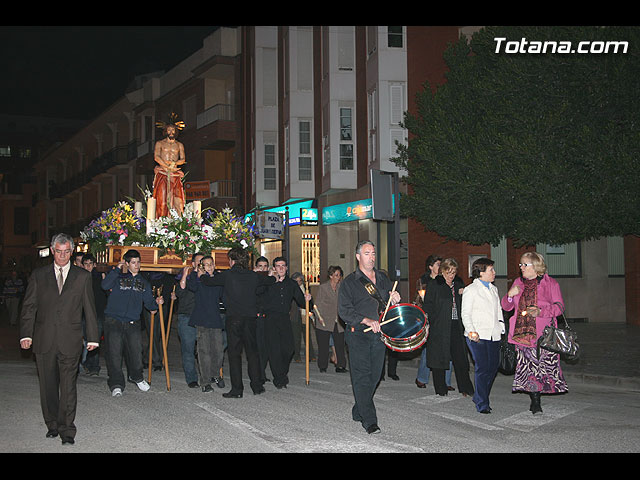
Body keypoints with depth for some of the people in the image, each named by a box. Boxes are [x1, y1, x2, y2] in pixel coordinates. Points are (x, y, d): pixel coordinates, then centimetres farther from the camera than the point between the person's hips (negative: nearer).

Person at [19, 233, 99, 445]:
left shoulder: (83, 276, 6)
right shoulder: (38, 275, 9)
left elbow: (89, 309, 8)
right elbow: (29, 306, 6)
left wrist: (92, 337, 4)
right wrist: (26, 334, -4)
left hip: (70, 341, -2)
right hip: (44, 341, 2)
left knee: (68, 386, -4)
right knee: (48, 386, 10)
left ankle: (67, 431, 0)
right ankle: (52, 425, 24)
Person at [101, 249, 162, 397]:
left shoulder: (143, 283, 16)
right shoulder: (119, 278, 4)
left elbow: (148, 302, 17)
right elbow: (105, 285, -15)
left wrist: (156, 303, -5)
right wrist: (117, 268, -15)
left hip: (133, 323, 3)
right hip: (114, 322, -3)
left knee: (136, 352, 1)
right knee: (114, 353, -5)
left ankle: (137, 377, 26)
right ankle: (116, 384, 1)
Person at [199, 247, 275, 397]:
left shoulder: (228, 275, -4)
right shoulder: (253, 276, 8)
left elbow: (208, 281, 4)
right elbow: (271, 280, 24)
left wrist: (201, 276, 26)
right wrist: (271, 276, 47)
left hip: (234, 318, -4)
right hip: (250, 318, 4)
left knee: (234, 353, 0)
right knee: (252, 351, 11)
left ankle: (237, 389, -1)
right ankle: (257, 386, 12)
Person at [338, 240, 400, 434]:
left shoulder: (383, 279, 16)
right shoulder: (349, 282, 0)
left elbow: (391, 306, 25)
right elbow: (344, 311, -8)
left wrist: (395, 299, 1)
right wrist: (367, 320, -20)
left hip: (379, 335, 5)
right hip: (358, 335, -5)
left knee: (374, 376, 7)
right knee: (362, 377, -9)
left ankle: (358, 412, 24)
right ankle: (369, 420, -9)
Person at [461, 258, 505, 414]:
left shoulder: (494, 289, 19)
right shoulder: (471, 290, -2)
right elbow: (465, 314, -5)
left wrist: (501, 328, 11)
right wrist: (471, 332, -17)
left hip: (494, 335, 7)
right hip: (477, 336, -6)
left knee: (493, 367, 6)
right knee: (482, 368, -9)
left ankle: (479, 398, 22)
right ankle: (482, 404, -1)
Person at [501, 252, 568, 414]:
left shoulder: (550, 284, 2)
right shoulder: (518, 282, 15)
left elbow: (559, 306, -3)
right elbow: (506, 307, 18)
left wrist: (540, 311, -19)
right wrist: (510, 295, -4)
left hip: (543, 333, -3)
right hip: (523, 332, 3)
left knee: (544, 366, -8)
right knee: (528, 366, 0)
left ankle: (536, 401, 4)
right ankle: (535, 401, 8)